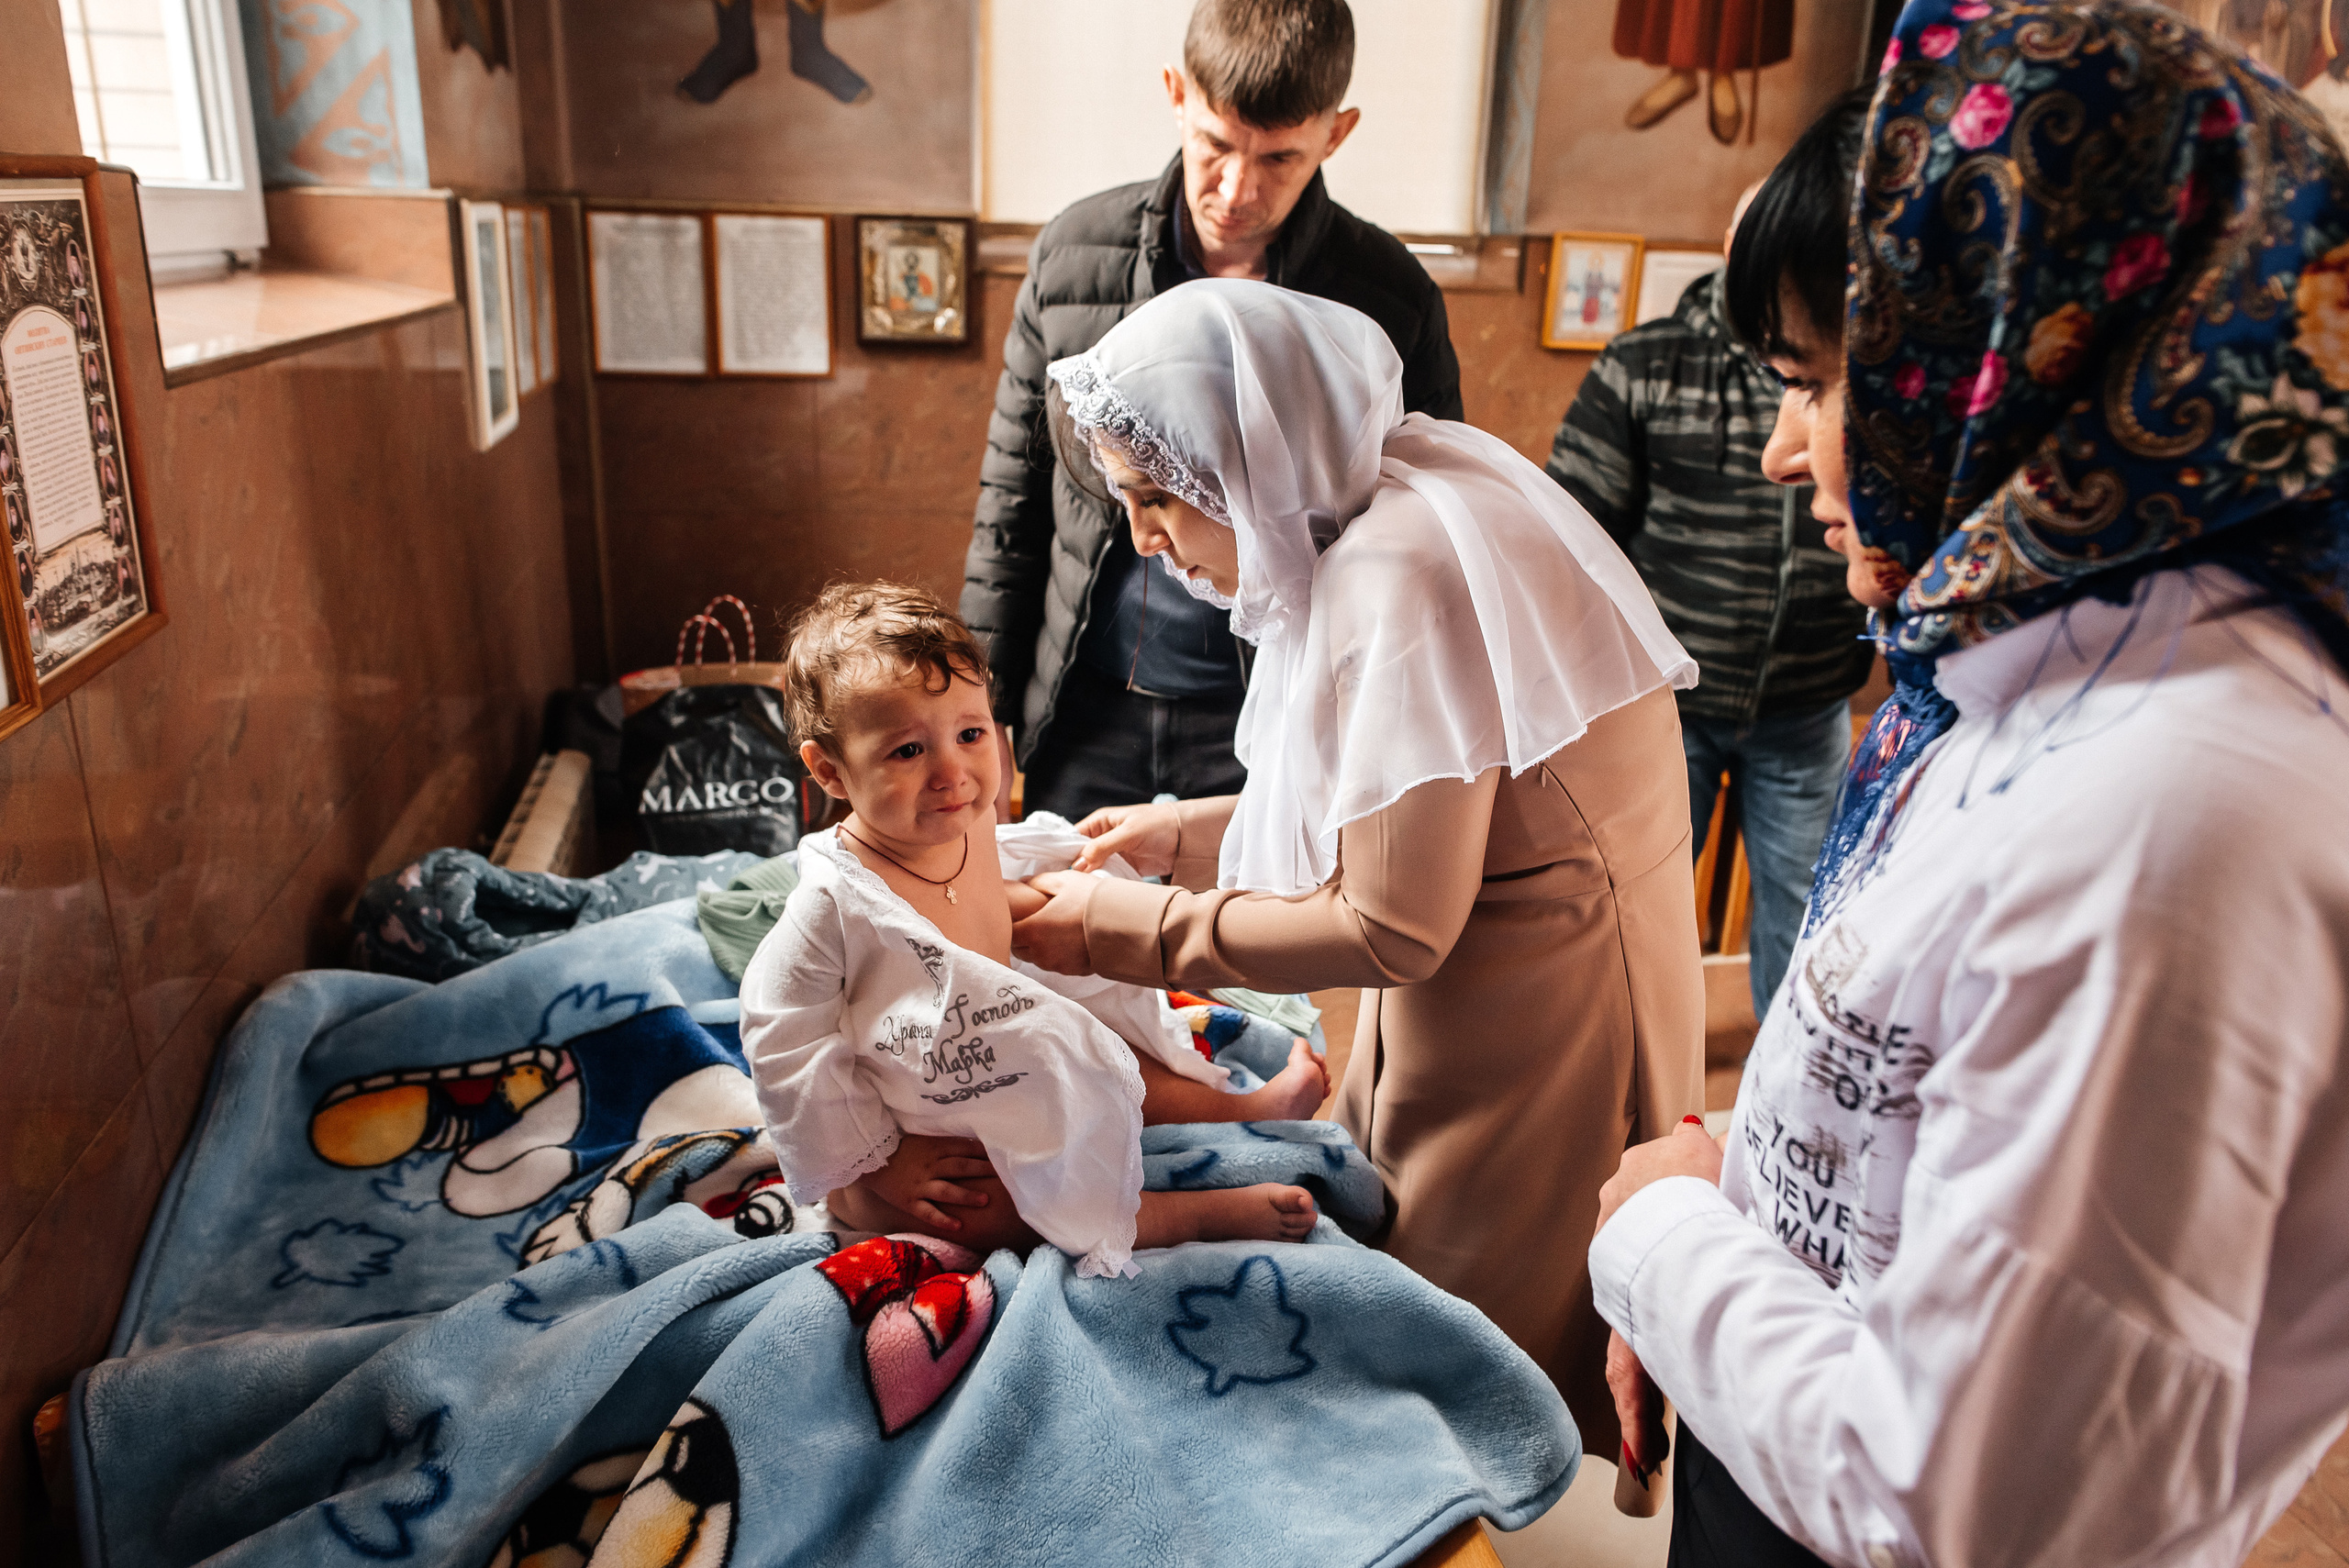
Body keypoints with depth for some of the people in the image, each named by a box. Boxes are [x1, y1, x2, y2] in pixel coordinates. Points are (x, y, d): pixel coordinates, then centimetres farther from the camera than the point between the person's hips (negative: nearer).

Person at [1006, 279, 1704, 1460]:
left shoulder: (1402, 573, -26)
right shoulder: (1370, 525, 5)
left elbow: (1392, 928, -23)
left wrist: (1122, 930, -16)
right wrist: (1187, 833, 9)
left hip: (1537, 1016, -9)